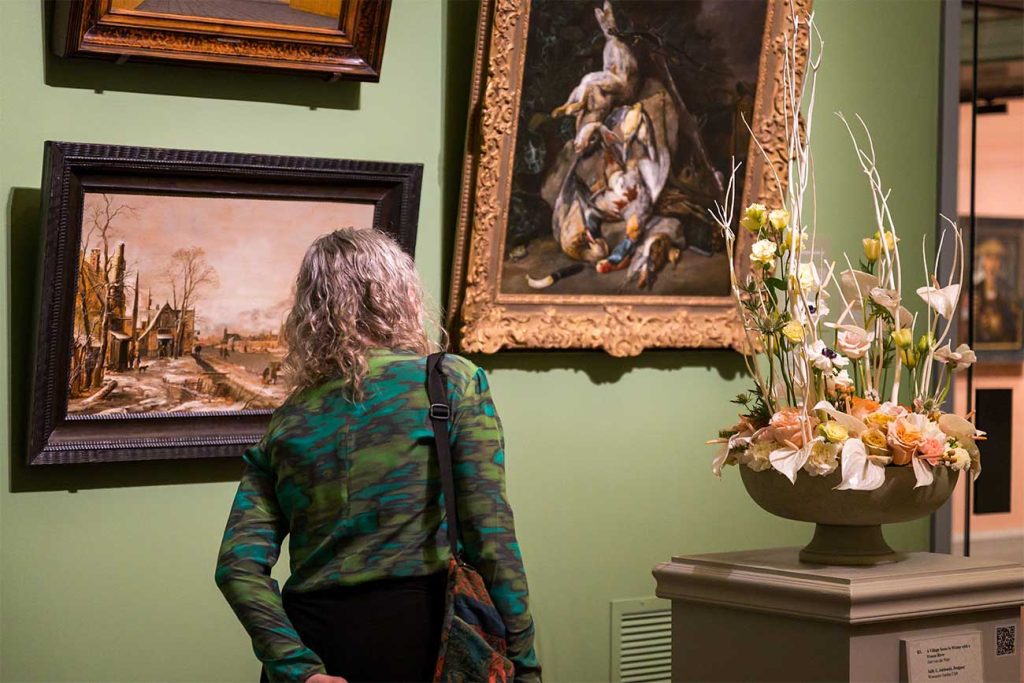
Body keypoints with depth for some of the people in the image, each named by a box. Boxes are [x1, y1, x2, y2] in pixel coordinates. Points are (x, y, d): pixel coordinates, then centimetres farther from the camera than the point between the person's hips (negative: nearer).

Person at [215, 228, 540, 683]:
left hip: (313, 640, 3)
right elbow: (491, 538, -7)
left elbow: (239, 565, -2)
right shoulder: (452, 381, 2)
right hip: (416, 631, -3)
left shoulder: (284, 424, 11)